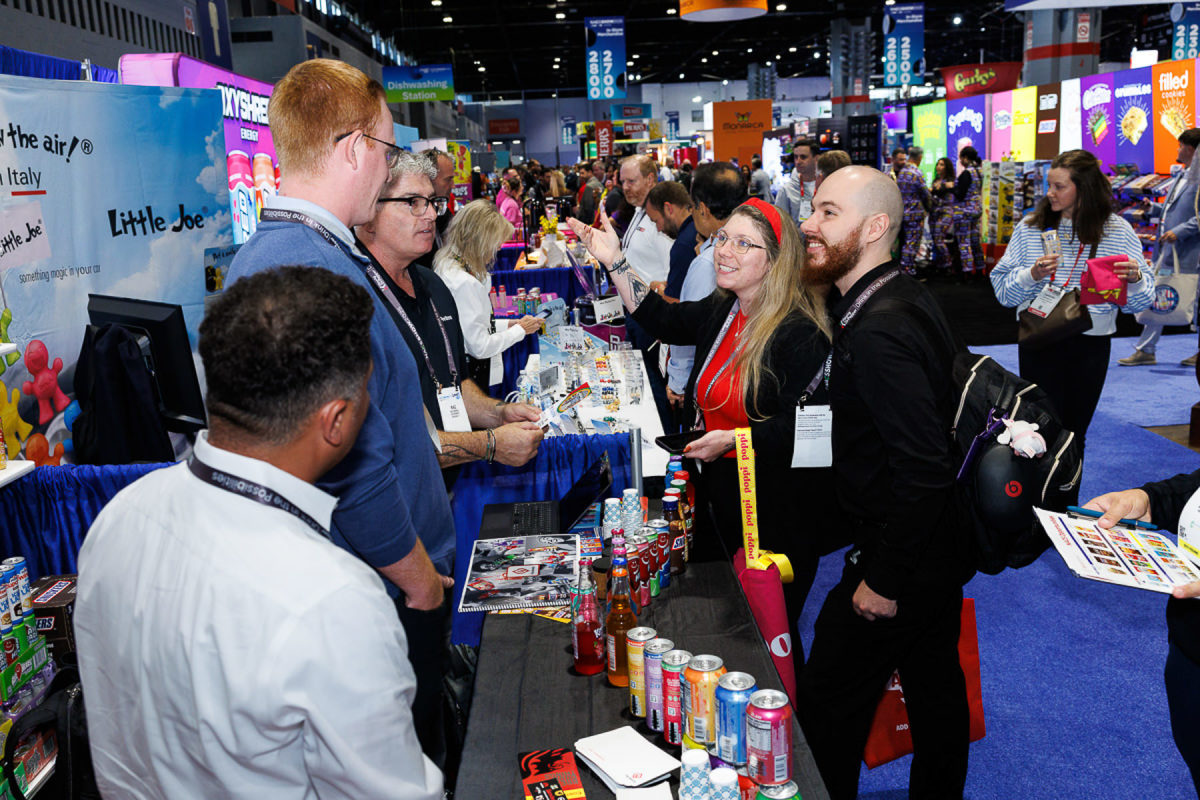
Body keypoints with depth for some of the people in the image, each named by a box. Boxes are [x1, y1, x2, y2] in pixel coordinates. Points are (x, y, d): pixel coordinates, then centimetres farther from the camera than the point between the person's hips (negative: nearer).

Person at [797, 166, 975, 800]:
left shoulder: (878, 332, -27)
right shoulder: (907, 298, 4)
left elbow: (922, 470, -29)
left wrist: (884, 579, -20)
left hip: (902, 564, -10)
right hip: (943, 551, 10)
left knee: (826, 707, 4)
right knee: (935, 687, 23)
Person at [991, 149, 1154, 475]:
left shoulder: (1118, 231, 0)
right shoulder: (1030, 228, 1)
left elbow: (1138, 302, 0)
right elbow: (1002, 289, -1)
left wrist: (1135, 279, -20)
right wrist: (1031, 275, -19)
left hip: (1091, 343, 1)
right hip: (1040, 341, -1)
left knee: (1074, 432, 12)